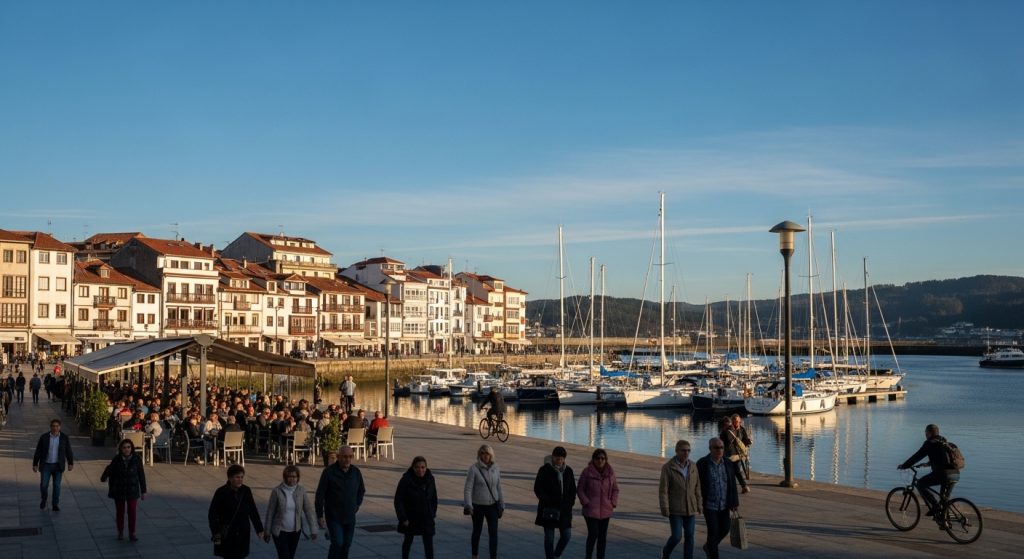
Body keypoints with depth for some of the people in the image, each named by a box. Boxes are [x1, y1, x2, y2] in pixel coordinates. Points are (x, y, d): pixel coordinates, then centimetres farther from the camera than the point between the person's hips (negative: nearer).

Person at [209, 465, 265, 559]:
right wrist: (216, 533, -14)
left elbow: (253, 511, 8)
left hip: (243, 534, 3)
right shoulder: (221, 492, -12)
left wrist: (259, 529, 8)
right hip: (227, 535, -3)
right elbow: (212, 514, -8)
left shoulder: (246, 491, -1)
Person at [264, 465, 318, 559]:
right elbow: (270, 512, -6)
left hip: (295, 531, 3)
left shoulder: (301, 490, -8)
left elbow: (308, 510, -7)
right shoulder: (277, 491, -14)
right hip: (280, 531, -3)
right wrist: (267, 532, -1)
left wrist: (313, 530, -11)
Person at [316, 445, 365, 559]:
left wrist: (357, 505, 9)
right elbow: (320, 495, -10)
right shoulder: (329, 472, -13)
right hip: (333, 517, -4)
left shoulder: (356, 472, 1)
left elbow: (361, 490, 19)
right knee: (337, 543, -14)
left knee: (346, 545, 9)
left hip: (350, 517, 4)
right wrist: (320, 515, -10)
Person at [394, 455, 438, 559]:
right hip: (410, 518, -2)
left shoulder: (430, 478, -6)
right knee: (408, 540, 16)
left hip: (426, 517, 2)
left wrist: (433, 512, 6)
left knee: (429, 542, -7)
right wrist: (403, 518, -19)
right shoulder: (406, 480, -18)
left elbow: (434, 496, 9)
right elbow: (398, 500, -16)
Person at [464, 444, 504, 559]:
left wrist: (501, 505, 12)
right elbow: (468, 488, -12)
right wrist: (468, 505, -20)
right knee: (477, 532, 14)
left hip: (492, 506, 2)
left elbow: (498, 488, 10)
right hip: (478, 506, -2)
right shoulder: (474, 468, -11)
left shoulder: (496, 469, 1)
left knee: (493, 533, -5)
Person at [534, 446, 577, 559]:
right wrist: (547, 502, -14)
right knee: (549, 537, 1)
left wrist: (571, 502, 1)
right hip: (549, 509, -4)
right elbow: (537, 488, -7)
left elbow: (573, 489, 16)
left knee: (567, 535, 2)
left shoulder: (568, 471, 7)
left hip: (564, 509, 4)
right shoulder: (544, 470, -6)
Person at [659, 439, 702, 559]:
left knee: (689, 537, 4)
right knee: (677, 537, -7)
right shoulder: (668, 467, -12)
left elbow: (696, 487, 8)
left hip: (690, 508, 4)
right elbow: (663, 489, -13)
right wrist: (664, 508, -18)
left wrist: (699, 505, 7)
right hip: (675, 509, -4)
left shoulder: (692, 466, 2)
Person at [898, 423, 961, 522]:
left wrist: (904, 466, 13)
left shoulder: (929, 443, 1)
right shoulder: (945, 443, 25)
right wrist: (929, 463, 54)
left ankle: (934, 507, -4)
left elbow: (917, 456, 3)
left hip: (944, 473, -8)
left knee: (920, 483, 5)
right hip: (956, 475, 8)